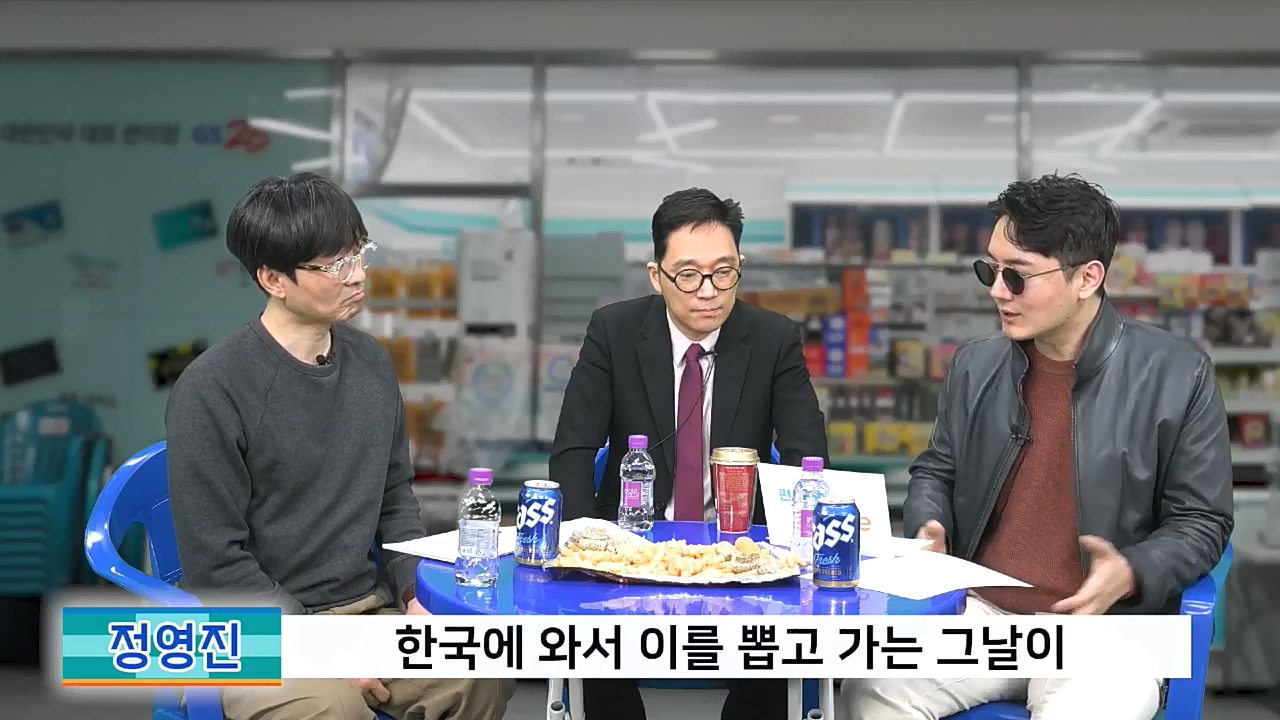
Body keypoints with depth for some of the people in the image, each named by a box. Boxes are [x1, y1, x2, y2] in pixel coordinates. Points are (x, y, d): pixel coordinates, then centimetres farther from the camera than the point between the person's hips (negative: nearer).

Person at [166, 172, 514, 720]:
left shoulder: (372, 363, 6)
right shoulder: (211, 389, -12)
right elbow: (216, 561, -12)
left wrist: (417, 594, 0)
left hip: (367, 609, 6)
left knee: (485, 674, -16)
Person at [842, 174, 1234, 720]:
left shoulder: (1176, 375, -5)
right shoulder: (976, 365, 6)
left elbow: (1201, 522, 1)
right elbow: (936, 472, 20)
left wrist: (1131, 575, -18)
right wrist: (929, 529, -2)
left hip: (1105, 627, -2)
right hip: (976, 613, 3)